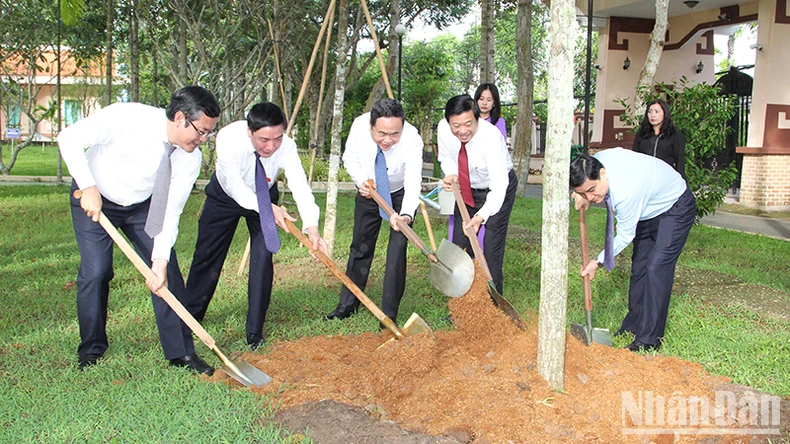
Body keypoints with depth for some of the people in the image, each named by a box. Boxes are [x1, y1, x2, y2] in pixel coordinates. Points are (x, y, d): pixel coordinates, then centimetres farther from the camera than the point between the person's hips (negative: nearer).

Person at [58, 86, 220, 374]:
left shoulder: (191, 158, -20)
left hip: (143, 206, 3)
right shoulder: (126, 117, -31)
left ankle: (181, 352, 4)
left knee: (167, 271, -7)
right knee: (95, 272, -11)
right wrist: (89, 188, -31)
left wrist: (160, 259, -26)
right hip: (94, 200, -3)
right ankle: (91, 350, 13)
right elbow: (69, 138, -24)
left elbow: (171, 211, -17)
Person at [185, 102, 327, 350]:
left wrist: (312, 228, -57)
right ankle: (190, 315, 30)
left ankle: (255, 330, 1)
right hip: (226, 195, 0)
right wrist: (269, 208, -45)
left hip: (265, 198, 1)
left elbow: (300, 186, -43)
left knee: (263, 256, -12)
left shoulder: (286, 147, -34)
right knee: (207, 255, 8)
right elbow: (238, 189, -32)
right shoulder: (229, 139, -37)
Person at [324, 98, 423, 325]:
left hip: (401, 195, -3)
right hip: (369, 191, 3)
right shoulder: (359, 126, -27)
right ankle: (348, 304, 26)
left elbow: (413, 183, -44)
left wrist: (406, 215, -62)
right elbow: (350, 159, -8)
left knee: (398, 247, -13)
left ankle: (389, 313, -3)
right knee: (361, 245, 11)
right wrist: (361, 180, -27)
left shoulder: (412, 139, -36)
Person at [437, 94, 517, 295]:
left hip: (497, 189, -5)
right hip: (467, 190, 5)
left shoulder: (491, 136, -37)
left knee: (492, 246, -10)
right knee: (460, 243, 9)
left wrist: (482, 216, -54)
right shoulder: (443, 129, -21)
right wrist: (451, 174, -22)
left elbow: (499, 184, -40)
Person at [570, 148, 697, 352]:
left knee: (657, 268, -16)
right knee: (639, 265, 9)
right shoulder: (597, 161, -22)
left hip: (676, 207, -9)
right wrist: (582, 197, -17)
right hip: (650, 208, 9)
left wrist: (598, 261, -14)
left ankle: (649, 340, -11)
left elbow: (625, 236, -25)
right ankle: (633, 326, 19)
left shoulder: (626, 193, -41)